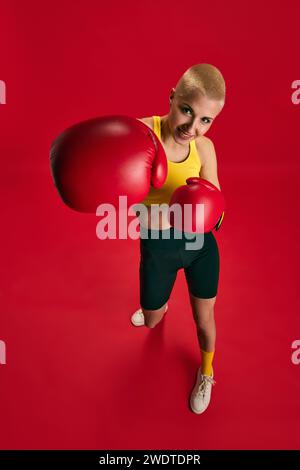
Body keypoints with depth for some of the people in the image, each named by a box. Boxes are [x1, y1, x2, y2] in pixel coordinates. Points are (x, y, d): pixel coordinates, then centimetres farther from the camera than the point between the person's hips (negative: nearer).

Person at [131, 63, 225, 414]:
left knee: (204, 319, 16)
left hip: (201, 243, 1)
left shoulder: (204, 148, -10)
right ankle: (160, 306, 63)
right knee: (150, 320, 22)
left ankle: (206, 373, 50)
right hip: (157, 247, -1)